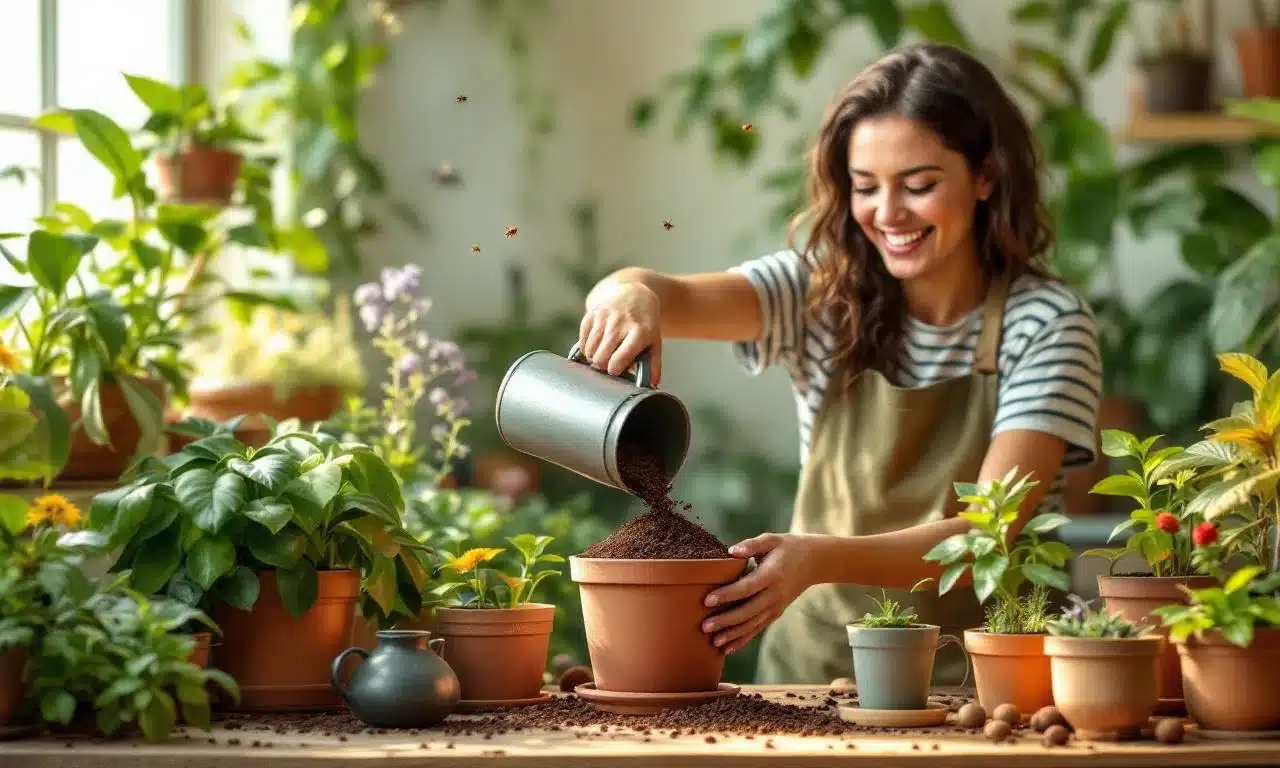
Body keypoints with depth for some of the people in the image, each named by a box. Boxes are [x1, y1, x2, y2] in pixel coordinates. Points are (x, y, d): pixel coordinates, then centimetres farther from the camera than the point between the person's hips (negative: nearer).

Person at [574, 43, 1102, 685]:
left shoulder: (1046, 324, -6)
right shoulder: (823, 293, 3)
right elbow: (677, 298, -13)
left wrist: (821, 559, -31)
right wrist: (633, 294, -37)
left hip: (974, 674, -4)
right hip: (816, 659, 4)